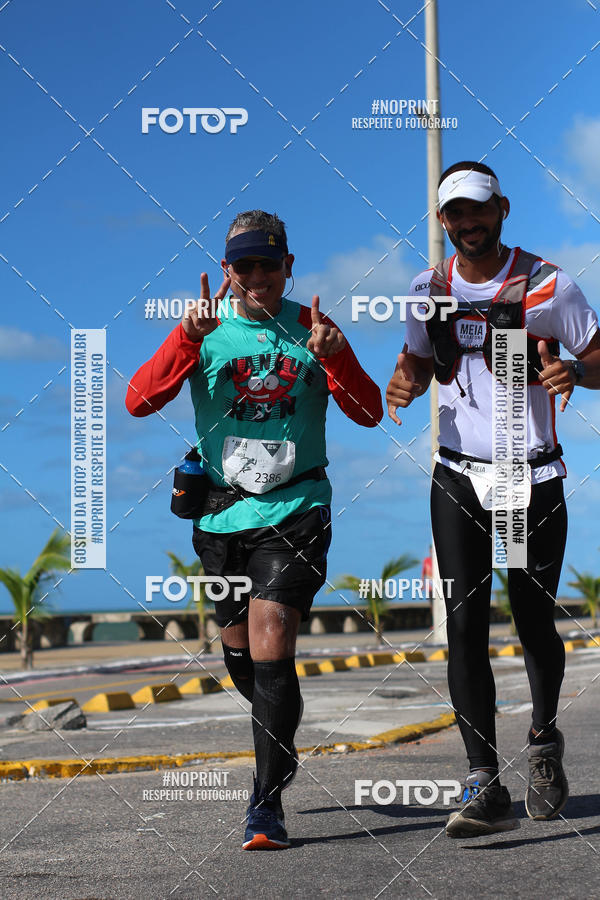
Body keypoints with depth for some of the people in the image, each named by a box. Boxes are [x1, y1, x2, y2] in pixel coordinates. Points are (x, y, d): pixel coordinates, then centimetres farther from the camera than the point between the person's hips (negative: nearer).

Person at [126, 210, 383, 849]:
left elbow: (369, 413, 1)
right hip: (222, 512, 2)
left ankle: (267, 802, -12)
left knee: (270, 633, -18)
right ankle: (280, 737, 45)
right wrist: (188, 336, -25)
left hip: (297, 507, -2)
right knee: (239, 650, 13)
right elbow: (139, 401, -11)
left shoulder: (310, 327, 5)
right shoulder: (204, 330, 2)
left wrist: (334, 354, -17)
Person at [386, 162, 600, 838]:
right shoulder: (428, 290, 6)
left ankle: (544, 741, 33)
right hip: (458, 478, 2)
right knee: (464, 625, -8)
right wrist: (406, 383, -4)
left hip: (534, 482, -2)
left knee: (534, 623, 4)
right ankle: (485, 786, -8)